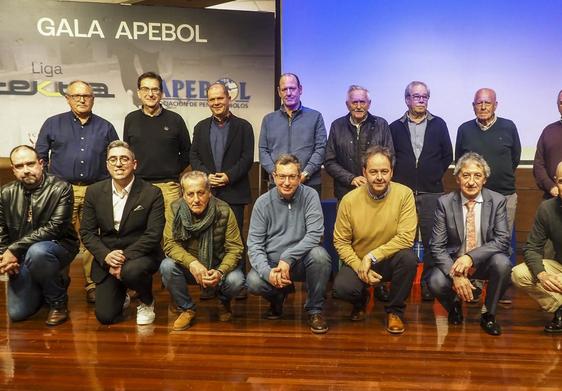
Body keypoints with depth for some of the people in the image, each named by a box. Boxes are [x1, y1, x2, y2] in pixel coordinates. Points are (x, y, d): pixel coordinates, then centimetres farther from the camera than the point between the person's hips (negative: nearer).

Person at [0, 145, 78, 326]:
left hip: (58, 247, -4)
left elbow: (54, 228, -21)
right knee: (17, 313, -1)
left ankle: (58, 302, -13)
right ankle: (56, 282, 28)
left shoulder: (61, 188, -13)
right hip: (21, 258, 5)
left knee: (36, 252, -39)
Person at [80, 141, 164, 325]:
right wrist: (106, 255, -17)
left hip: (140, 255, -3)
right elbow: (87, 232, 0)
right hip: (106, 259, 3)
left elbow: (153, 235, -15)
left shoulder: (152, 193, -10)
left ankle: (147, 303, -2)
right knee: (105, 316, -6)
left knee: (131, 271, -37)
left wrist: (125, 256, -24)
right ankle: (121, 296, 32)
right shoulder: (94, 192, 0)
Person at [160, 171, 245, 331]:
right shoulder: (175, 209, -14)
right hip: (187, 266, 2)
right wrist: (192, 263, -33)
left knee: (236, 280, -30)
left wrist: (220, 272, -34)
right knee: (167, 266, -28)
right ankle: (186, 309, 0)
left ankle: (224, 302, 10)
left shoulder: (224, 211, -18)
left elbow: (235, 248, -16)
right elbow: (170, 244, -15)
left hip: (218, 266, -1)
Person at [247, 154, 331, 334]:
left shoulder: (310, 196, -6)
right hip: (272, 262, 1)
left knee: (319, 255, -32)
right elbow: (254, 244, -7)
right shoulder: (263, 202, -4)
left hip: (301, 260, -1)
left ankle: (315, 310, -8)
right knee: (253, 282, -28)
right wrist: (267, 272, -24)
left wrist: (288, 258, -26)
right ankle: (279, 295, 11)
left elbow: (315, 234, -16)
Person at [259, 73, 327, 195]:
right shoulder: (268, 120, 13)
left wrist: (305, 174, -11)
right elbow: (263, 151, 8)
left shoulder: (315, 117, 7)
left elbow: (320, 149, 0)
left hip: (310, 184, -1)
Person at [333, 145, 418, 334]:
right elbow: (340, 241, -5)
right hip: (358, 261, 0)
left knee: (408, 258, -32)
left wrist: (372, 256, -23)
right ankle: (361, 300, 15)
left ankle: (395, 310, -4)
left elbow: (406, 237, -20)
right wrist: (360, 267, -19)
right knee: (341, 288, -27)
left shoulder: (404, 194, -14)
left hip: (390, 260, 0)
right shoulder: (349, 200, -11)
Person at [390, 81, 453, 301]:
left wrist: (435, 175, 6)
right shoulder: (395, 127, 7)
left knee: (431, 240, -1)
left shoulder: (438, 125, 9)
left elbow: (447, 155, 11)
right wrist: (398, 178, 2)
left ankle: (428, 282, 9)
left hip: (431, 193, 0)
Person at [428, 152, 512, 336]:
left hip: (485, 261, 1)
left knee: (502, 263, -31)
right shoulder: (445, 202, -9)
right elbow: (437, 246, -12)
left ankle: (488, 314, -4)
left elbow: (502, 240, -13)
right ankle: (455, 305, 10)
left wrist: (471, 257, -27)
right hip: (453, 261, -1)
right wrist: (455, 274, -26)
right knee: (436, 282, -29)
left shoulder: (498, 201, -7)